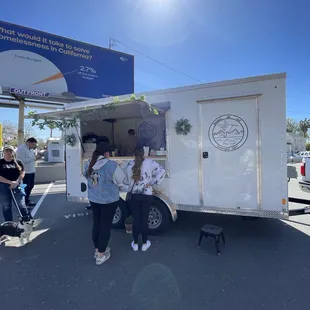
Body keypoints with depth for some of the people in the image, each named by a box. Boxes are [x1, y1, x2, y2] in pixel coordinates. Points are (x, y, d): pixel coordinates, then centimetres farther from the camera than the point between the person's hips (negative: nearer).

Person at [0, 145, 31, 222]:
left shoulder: (18, 162, 5)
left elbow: (22, 173, 0)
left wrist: (16, 182, -15)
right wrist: (10, 182, -18)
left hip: (17, 186, 1)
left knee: (21, 204, 3)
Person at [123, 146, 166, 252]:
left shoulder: (129, 165, 2)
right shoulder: (149, 162, -6)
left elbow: (126, 181, 6)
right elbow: (162, 172, -15)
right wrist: (152, 183, -12)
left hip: (134, 196, 2)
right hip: (147, 195, -2)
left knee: (136, 219, 13)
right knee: (144, 219, 10)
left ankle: (135, 243, 25)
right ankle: (145, 243, 25)